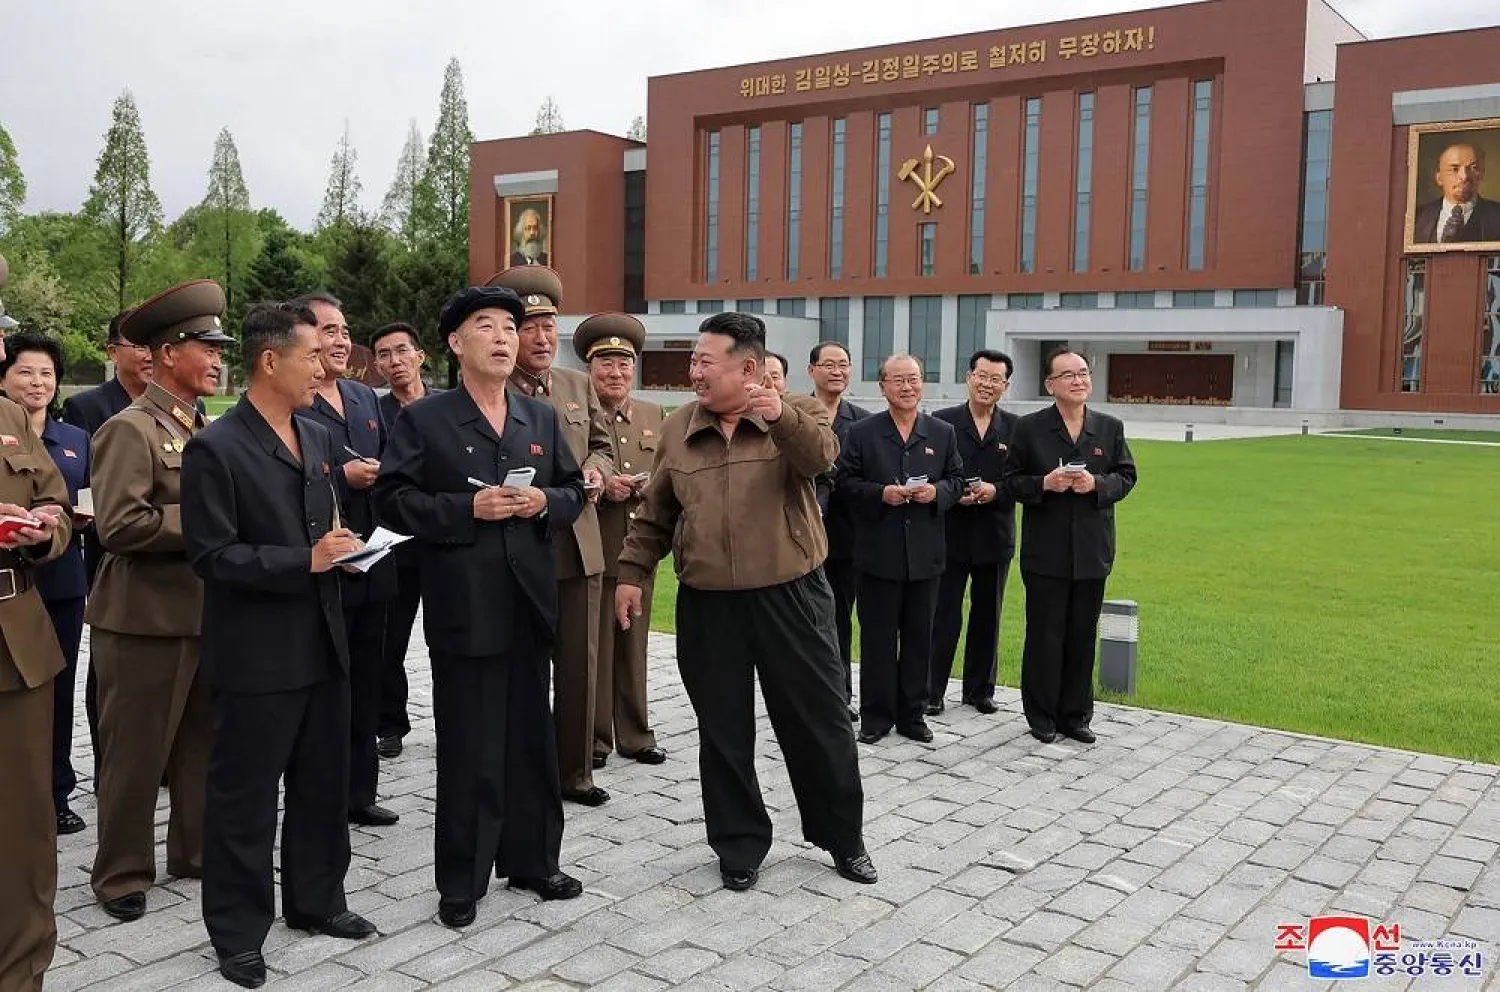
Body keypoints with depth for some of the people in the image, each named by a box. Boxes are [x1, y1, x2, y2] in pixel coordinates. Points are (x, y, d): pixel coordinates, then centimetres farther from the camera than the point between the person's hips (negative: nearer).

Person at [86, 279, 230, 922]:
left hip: (206, 613, 7)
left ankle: (196, 851, 30)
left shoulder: (207, 430, 14)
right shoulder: (129, 430, -11)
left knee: (203, 745, 15)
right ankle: (121, 873, 18)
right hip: (146, 620, -7)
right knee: (136, 753, 4)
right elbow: (119, 526, -22)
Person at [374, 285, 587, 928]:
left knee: (531, 741, 13)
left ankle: (531, 859, 29)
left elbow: (574, 490, 14)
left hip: (530, 603, 5)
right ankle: (461, 881, 16)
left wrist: (546, 504, -7)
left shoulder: (542, 417, 12)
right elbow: (393, 501, -8)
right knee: (467, 749, 3)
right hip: (462, 607, -4)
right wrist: (467, 509, -18)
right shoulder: (423, 420, -3)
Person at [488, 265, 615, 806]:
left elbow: (602, 445, 20)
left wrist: (596, 472, -2)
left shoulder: (578, 385, 12)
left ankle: (574, 772, 25)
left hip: (578, 547, 5)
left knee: (579, 665, 11)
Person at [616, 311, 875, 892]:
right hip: (707, 606, 3)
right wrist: (631, 573, 9)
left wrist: (781, 415, -40)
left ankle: (842, 837, 27)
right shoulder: (676, 429, 7)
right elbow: (654, 515, 14)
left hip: (790, 598, -2)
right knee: (724, 732, 9)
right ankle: (741, 844, 26)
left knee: (819, 723, 8)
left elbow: (821, 457, -24)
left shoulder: (797, 416, -1)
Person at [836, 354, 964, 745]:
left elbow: (956, 480, 11)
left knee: (919, 637, 9)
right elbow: (846, 482, 0)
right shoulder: (862, 432, 0)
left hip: (925, 554, 2)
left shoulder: (943, 433, 7)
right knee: (877, 638, 4)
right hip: (878, 553, -2)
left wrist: (937, 492, -10)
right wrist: (881, 493, -16)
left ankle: (912, 714, 20)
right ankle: (875, 716, 14)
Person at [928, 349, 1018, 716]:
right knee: (943, 617, 2)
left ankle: (980, 690, 25)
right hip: (950, 535, -2)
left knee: (987, 618, 13)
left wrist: (996, 491, -18)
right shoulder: (941, 422, -2)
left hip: (994, 538, 2)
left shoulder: (1016, 427, 3)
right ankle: (931, 692, 12)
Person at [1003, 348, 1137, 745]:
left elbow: (1126, 477, 8)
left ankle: (1075, 715, 21)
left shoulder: (1110, 427, 6)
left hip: (1091, 551, 3)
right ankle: (1041, 716, 16)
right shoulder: (1029, 428, -1)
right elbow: (1012, 481, 0)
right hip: (1046, 551, -3)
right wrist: (1044, 484, -18)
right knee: (1044, 635, 4)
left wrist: (1097, 484, -12)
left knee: (1082, 636, 9)